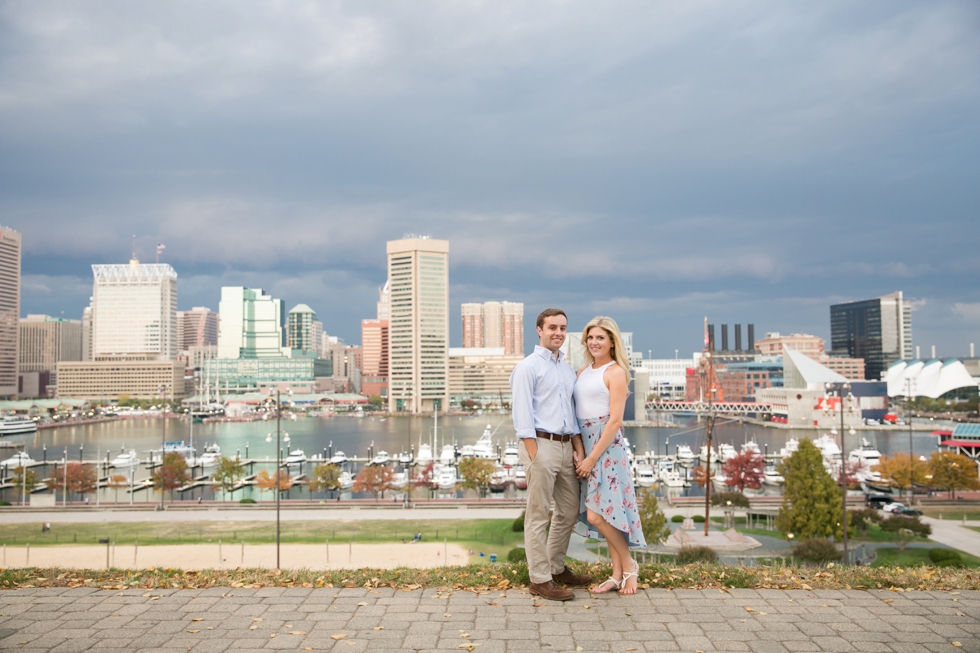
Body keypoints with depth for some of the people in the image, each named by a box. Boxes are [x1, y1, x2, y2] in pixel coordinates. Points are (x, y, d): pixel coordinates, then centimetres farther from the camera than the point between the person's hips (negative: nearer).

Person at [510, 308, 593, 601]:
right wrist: (535, 458, -17)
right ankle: (540, 580, 8)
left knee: (570, 510, 15)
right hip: (541, 444, -8)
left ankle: (556, 568, 31)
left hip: (565, 445, 8)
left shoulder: (568, 370, 17)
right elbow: (523, 416, -12)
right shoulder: (528, 367, -6)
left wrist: (578, 448, 8)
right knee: (538, 515, -1)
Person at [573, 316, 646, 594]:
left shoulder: (615, 372, -8)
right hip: (583, 443, 7)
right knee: (605, 515, 10)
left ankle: (628, 565, 10)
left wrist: (592, 457, -16)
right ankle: (618, 574, 18)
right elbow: (577, 412, 13)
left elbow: (615, 420, -14)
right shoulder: (583, 371, 13)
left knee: (597, 514, -9)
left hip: (607, 446, -7)